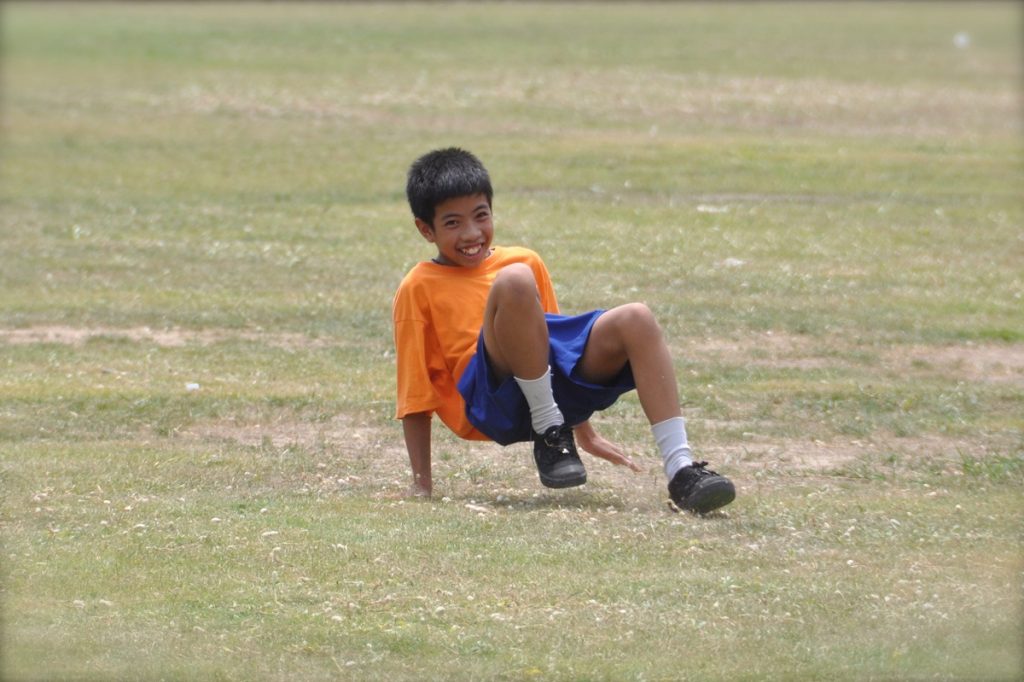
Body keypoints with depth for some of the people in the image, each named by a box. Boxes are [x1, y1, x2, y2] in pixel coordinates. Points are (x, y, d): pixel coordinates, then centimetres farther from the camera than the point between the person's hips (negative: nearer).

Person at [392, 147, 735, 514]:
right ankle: (549, 434, -22)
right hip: (491, 402, -5)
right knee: (514, 281, -30)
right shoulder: (419, 289, 9)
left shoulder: (526, 261, 24)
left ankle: (681, 472, -28)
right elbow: (415, 395, 8)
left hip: (554, 389, 5)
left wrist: (586, 434, 36)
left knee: (636, 319, -21)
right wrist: (421, 484, 3)